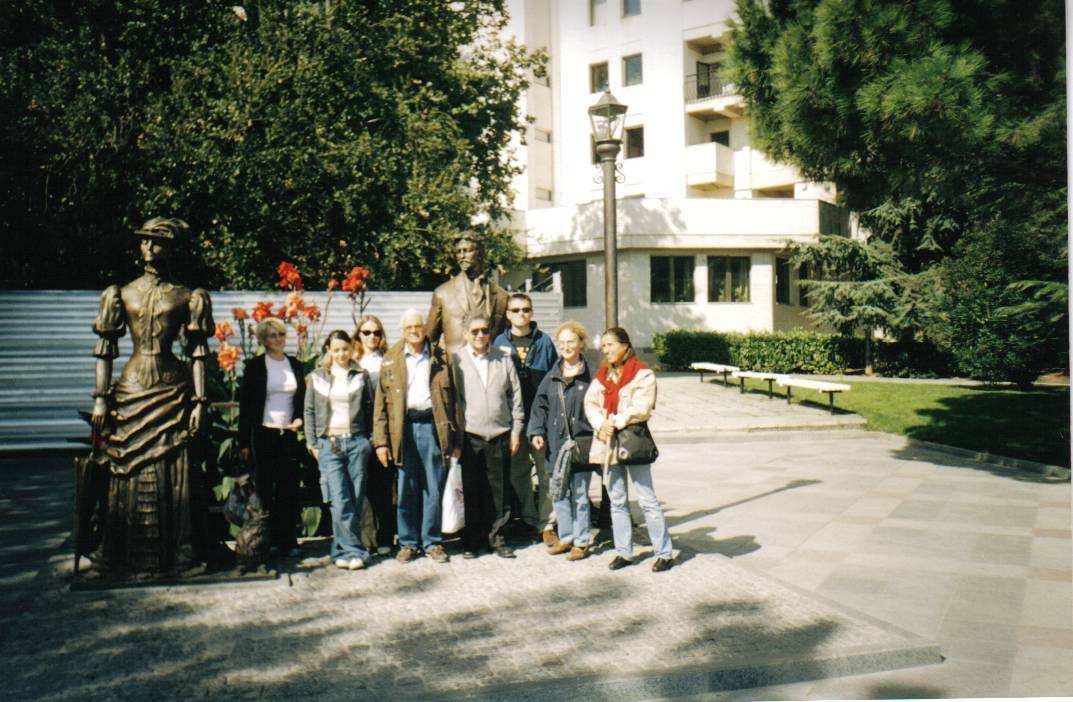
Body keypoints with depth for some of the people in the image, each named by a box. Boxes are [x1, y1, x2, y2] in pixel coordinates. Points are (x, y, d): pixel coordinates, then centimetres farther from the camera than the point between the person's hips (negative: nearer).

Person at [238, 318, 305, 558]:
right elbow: (245, 405, -1)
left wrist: (300, 419, -1)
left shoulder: (295, 365, 11)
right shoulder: (255, 367, 0)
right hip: (263, 434, -3)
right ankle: (265, 541, 11)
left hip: (290, 435, 3)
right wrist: (244, 442, -4)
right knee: (264, 489, 2)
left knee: (289, 489, 3)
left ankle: (288, 541, 9)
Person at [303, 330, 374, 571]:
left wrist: (369, 440, 4)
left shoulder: (361, 375, 9)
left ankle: (343, 550, 10)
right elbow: (309, 411, 11)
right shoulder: (316, 377, 9)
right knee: (340, 499, -10)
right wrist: (313, 444, 3)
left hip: (356, 442, 1)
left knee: (356, 499, 0)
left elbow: (370, 409, 12)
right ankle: (354, 551, -5)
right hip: (328, 443, -1)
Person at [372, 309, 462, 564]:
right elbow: (381, 403, 6)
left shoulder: (441, 358, 9)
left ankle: (432, 542, 16)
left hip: (433, 427, 0)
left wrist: (456, 439, 3)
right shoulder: (390, 360, 9)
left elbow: (453, 399, 8)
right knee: (407, 489, 5)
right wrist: (381, 441, -2)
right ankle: (408, 542, 18)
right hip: (404, 429, 0)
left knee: (434, 488, 4)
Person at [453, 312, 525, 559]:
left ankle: (496, 538, 18)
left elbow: (515, 396, 12)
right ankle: (471, 540, 15)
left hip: (500, 434, 2)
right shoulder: (456, 360, 2)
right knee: (470, 491, 3)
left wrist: (516, 430, 7)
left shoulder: (503, 359, 9)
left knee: (498, 491, 6)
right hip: (469, 435, -2)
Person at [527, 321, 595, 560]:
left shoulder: (589, 375, -3)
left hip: (581, 442, -4)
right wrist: (536, 432, 1)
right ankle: (566, 538, 25)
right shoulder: (552, 376, 9)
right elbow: (540, 405, 13)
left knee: (579, 494, 2)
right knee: (559, 493, 11)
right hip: (556, 444, 4)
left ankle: (581, 542, 14)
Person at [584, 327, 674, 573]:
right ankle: (623, 552, 22)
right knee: (617, 501, 12)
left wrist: (614, 423, -16)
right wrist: (601, 425, -13)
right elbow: (590, 403, 4)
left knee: (647, 499, -2)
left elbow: (640, 409, -15)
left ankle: (664, 552, 6)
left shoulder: (643, 374, -6)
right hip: (607, 442, 6)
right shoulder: (601, 375, 13)